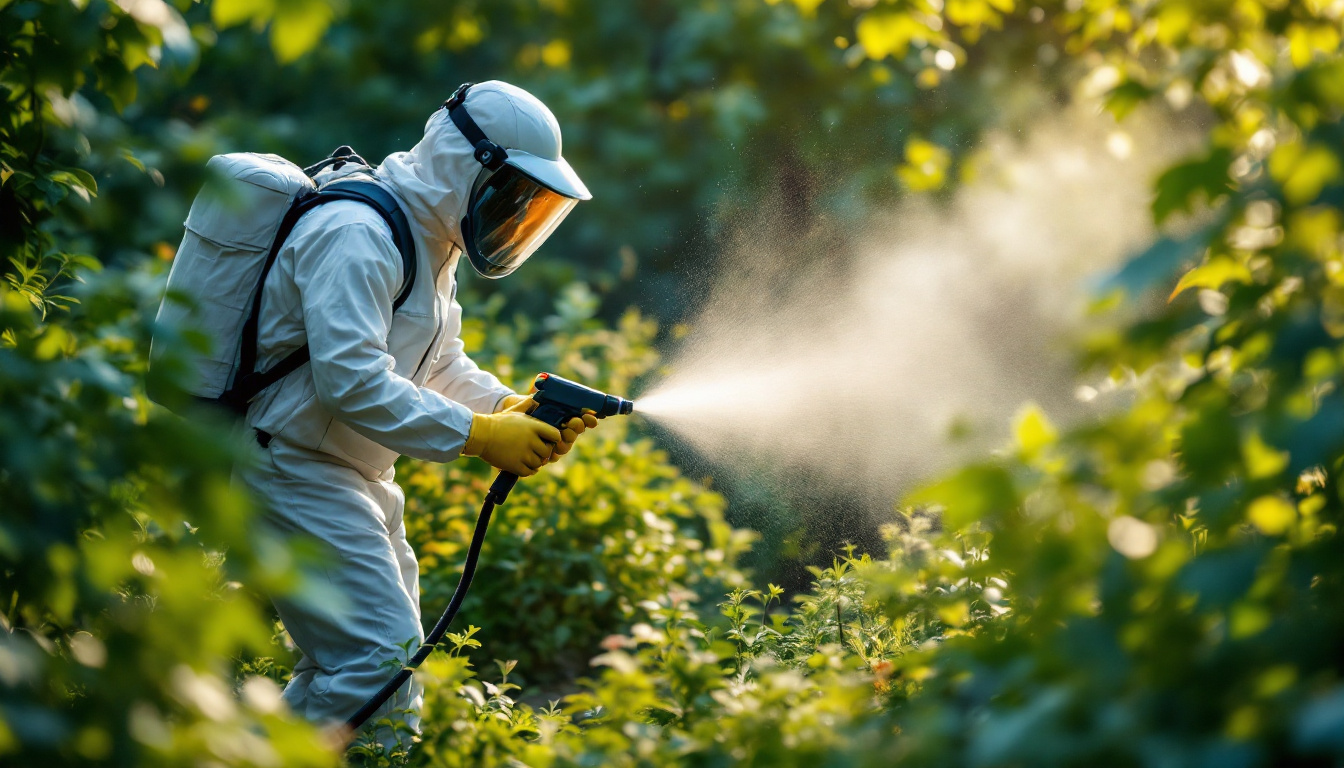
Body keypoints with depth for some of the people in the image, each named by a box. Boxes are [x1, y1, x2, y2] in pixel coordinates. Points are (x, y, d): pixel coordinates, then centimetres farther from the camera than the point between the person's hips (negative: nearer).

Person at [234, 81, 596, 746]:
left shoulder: (428, 240, 12)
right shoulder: (357, 235, -22)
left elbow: (440, 364, 16)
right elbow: (350, 380, -31)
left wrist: (514, 408, -2)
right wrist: (478, 435, -29)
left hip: (350, 471, 11)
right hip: (287, 463, -11)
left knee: (370, 647, 15)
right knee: (379, 658, -17)